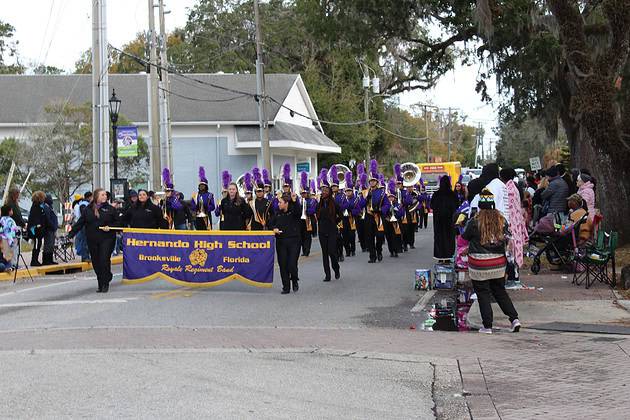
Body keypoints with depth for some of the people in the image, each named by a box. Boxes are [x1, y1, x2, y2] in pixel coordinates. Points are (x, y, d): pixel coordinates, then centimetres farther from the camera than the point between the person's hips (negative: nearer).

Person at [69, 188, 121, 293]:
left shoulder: (110, 209, 4)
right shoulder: (88, 210, 7)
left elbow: (118, 222, 7)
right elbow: (80, 223, 8)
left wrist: (110, 227, -10)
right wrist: (71, 234, 0)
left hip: (106, 240, -2)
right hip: (92, 241, 2)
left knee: (104, 261, -11)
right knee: (96, 263, 5)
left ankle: (105, 284, -2)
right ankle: (101, 285, 15)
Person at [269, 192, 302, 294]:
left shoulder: (293, 211, -3)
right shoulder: (278, 214, 10)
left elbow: (298, 212, -25)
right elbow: (271, 223, 18)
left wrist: (294, 201, -41)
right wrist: (274, 228, -4)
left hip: (293, 241, -4)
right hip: (281, 242, 4)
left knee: (292, 264, -8)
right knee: (283, 265, 3)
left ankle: (295, 281, 21)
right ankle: (286, 287, 13)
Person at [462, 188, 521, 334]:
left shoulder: (475, 221, -15)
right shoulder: (501, 220, -2)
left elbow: (465, 237, -1)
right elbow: (507, 238, 8)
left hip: (479, 265, -4)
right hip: (498, 263, 4)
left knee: (483, 294, 5)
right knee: (500, 291, 18)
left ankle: (487, 326, 6)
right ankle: (514, 318, 9)